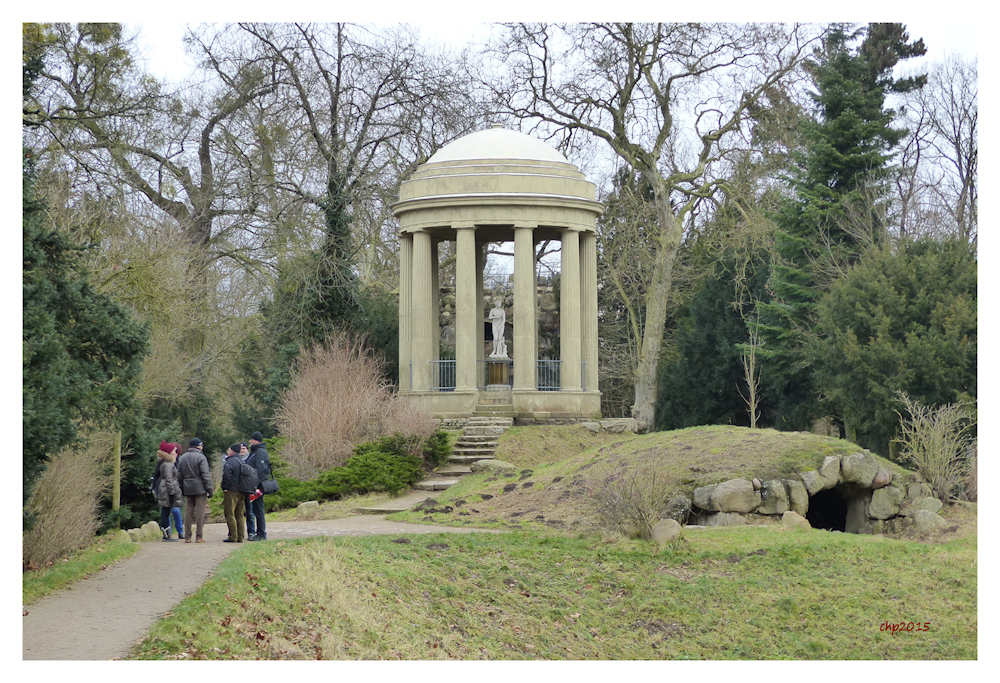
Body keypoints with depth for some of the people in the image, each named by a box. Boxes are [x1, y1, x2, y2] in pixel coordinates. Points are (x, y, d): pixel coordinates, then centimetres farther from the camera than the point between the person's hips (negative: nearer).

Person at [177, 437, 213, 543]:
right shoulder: (201, 457, -8)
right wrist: (209, 489, -8)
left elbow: (179, 474, 14)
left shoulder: (182, 458, 12)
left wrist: (182, 488, 17)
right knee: (200, 512, -3)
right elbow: (205, 475, -11)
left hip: (187, 489, 6)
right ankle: (199, 536, -4)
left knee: (188, 511, 8)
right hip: (200, 489, -6)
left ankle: (187, 536, 7)